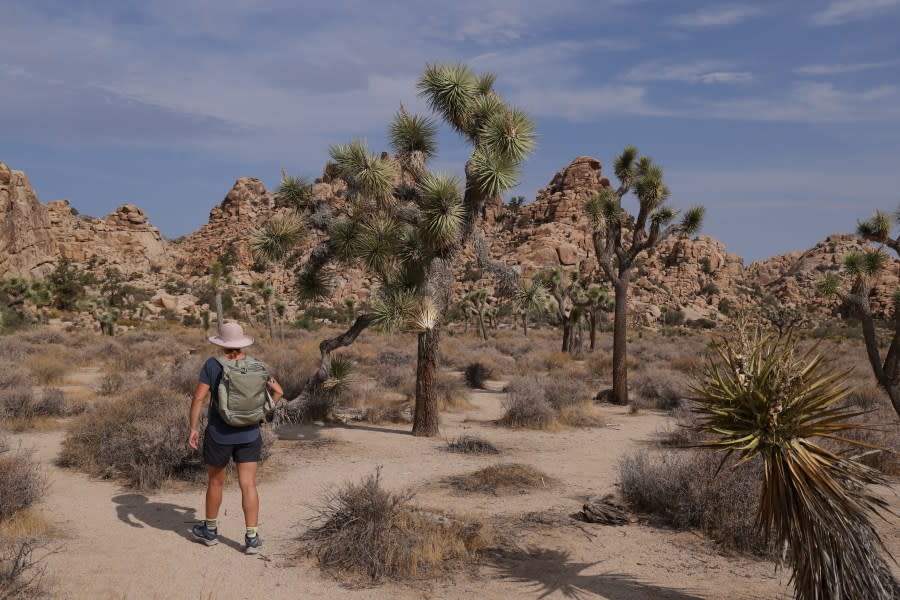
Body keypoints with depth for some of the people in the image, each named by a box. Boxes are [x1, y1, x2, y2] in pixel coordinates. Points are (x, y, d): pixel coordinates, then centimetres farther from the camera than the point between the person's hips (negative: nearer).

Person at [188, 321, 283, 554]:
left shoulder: (212, 365, -10)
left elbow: (198, 397, -13)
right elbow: (278, 391, 4)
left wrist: (193, 429, -6)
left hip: (219, 435, -1)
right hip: (249, 435, 2)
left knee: (215, 482, 18)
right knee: (248, 486, 4)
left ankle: (210, 531, 35)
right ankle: (252, 538, 2)